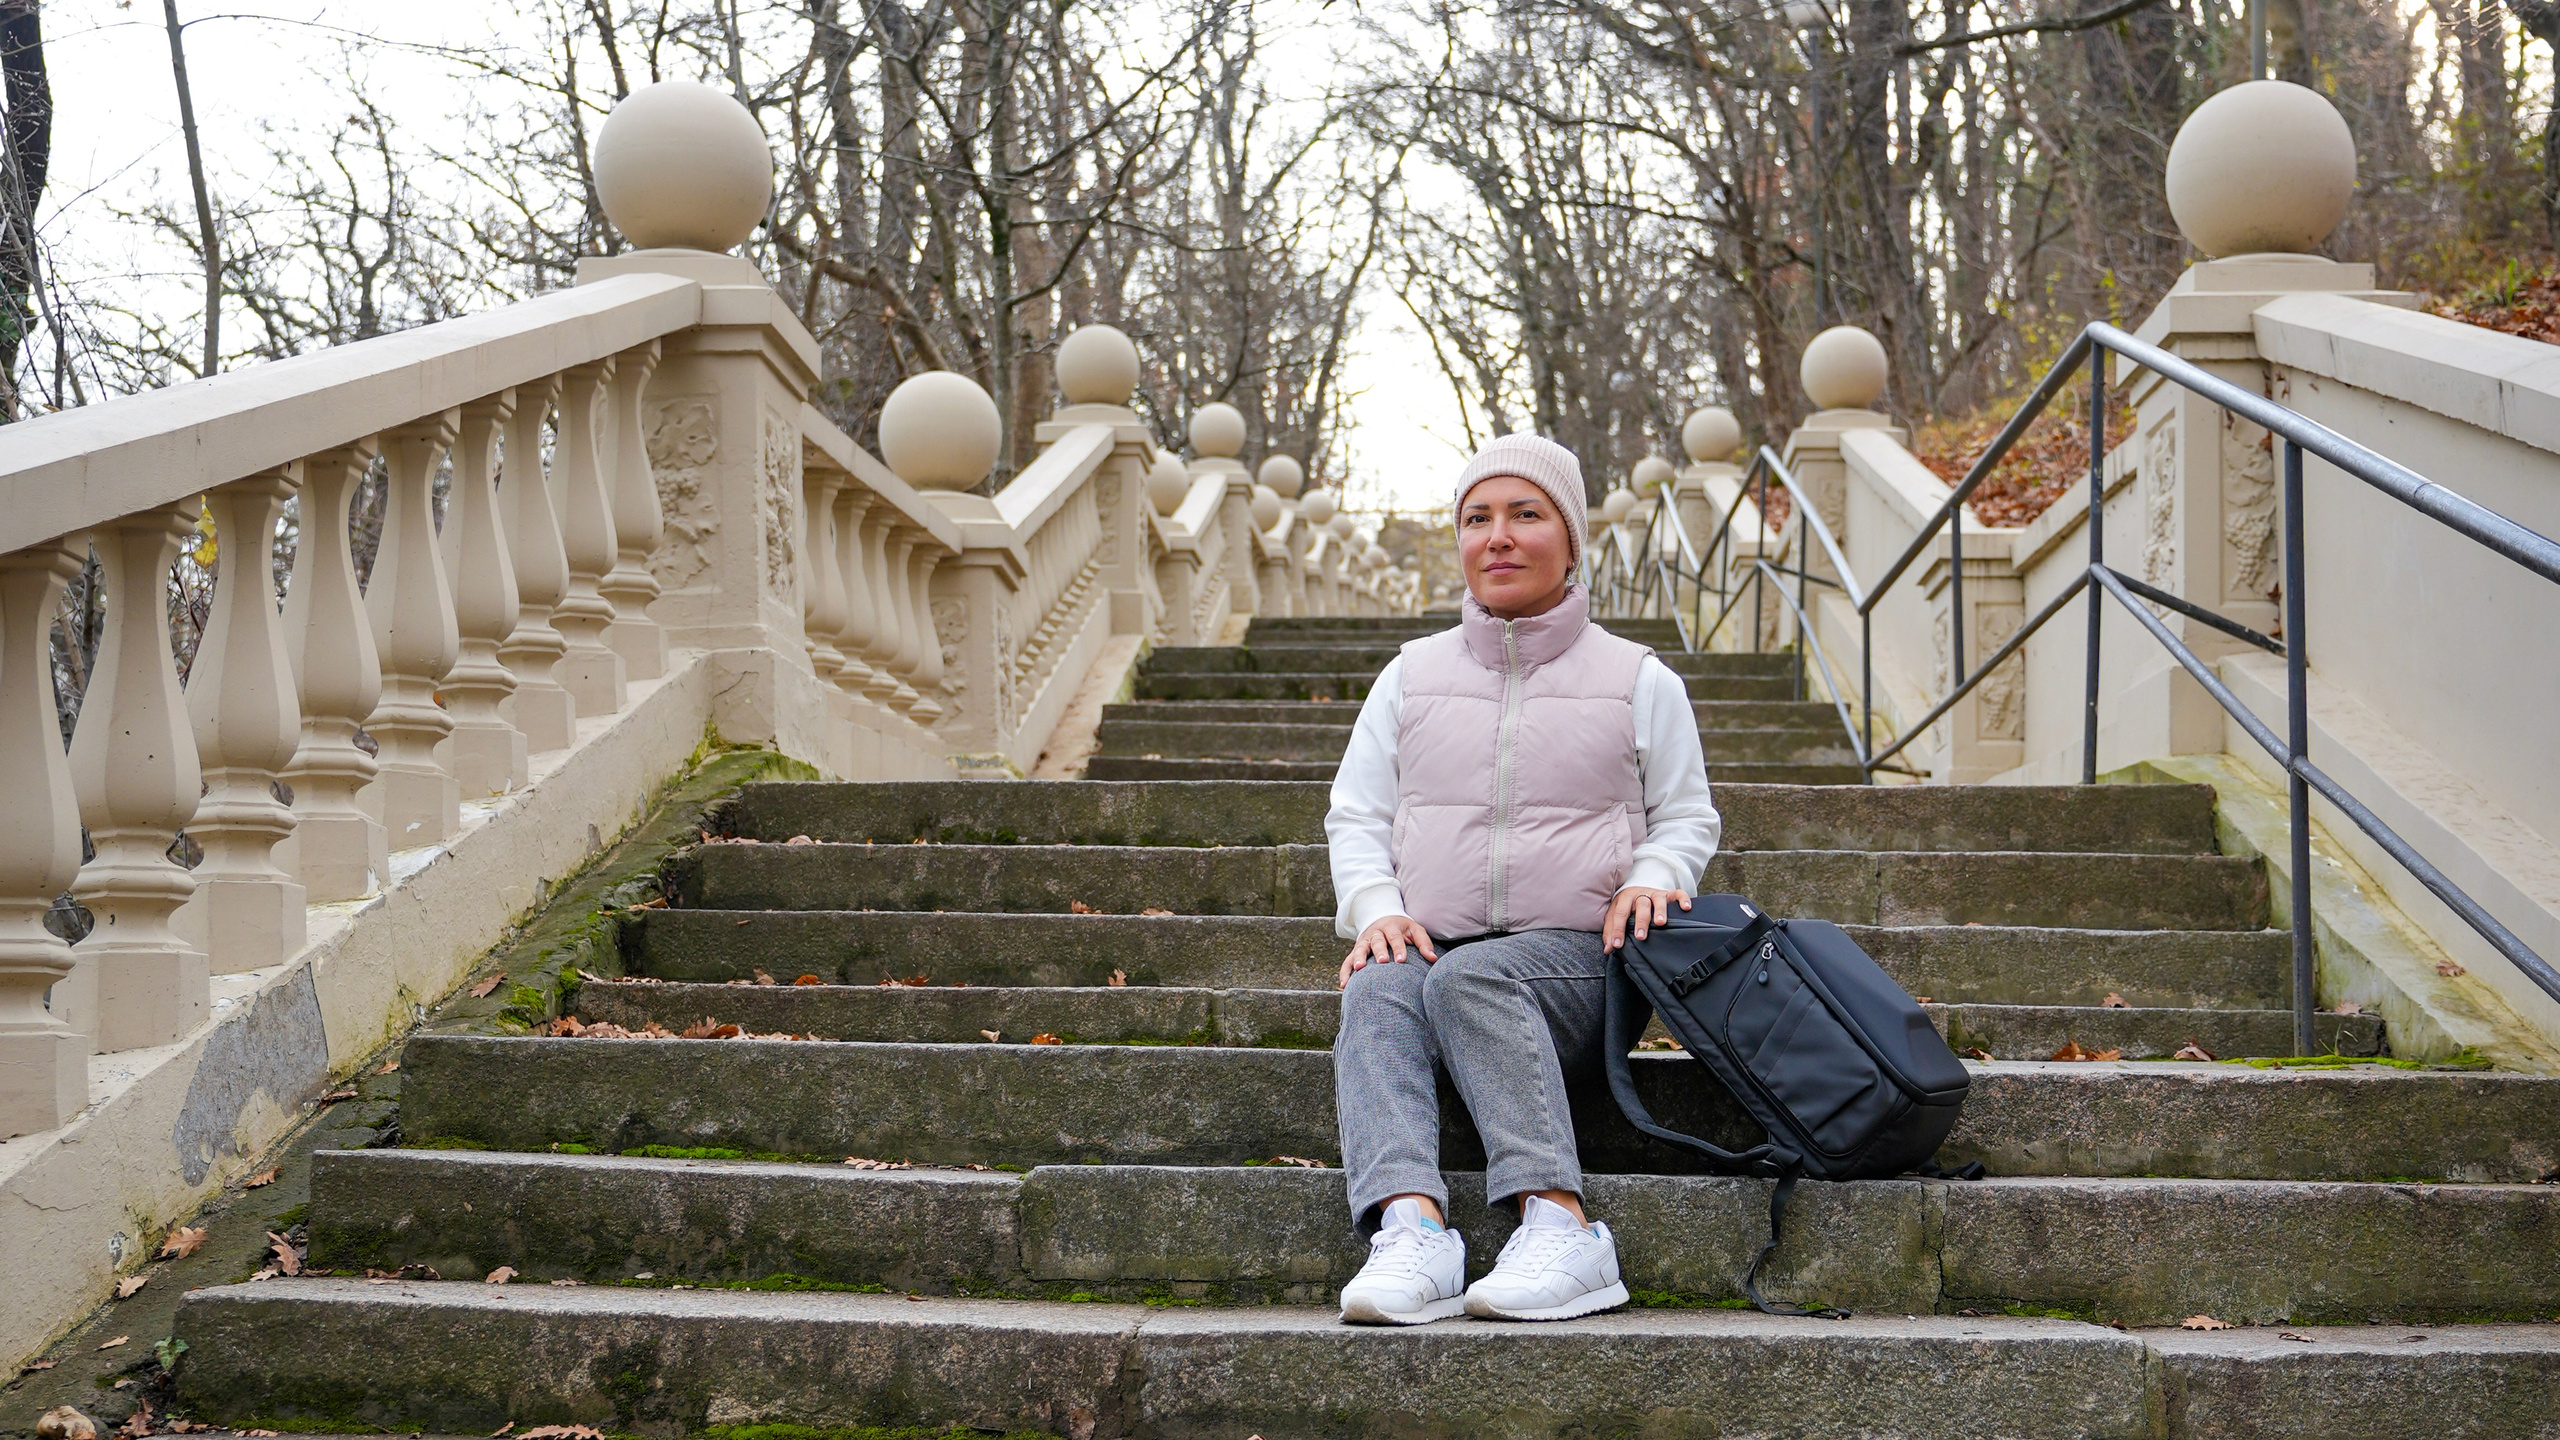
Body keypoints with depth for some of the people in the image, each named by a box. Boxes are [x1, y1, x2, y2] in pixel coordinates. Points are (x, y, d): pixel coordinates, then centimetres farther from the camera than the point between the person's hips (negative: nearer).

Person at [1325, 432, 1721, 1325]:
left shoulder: (1639, 681, 13)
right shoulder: (1411, 676, 19)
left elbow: (1688, 815, 18)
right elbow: (1356, 816, 16)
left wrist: (1652, 877, -5)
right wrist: (1376, 908, -5)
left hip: (1574, 954, -2)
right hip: (1429, 945, 2)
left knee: (1470, 977, -37)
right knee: (1376, 992, -34)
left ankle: (1559, 1221, -44)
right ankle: (1412, 1228, -53)